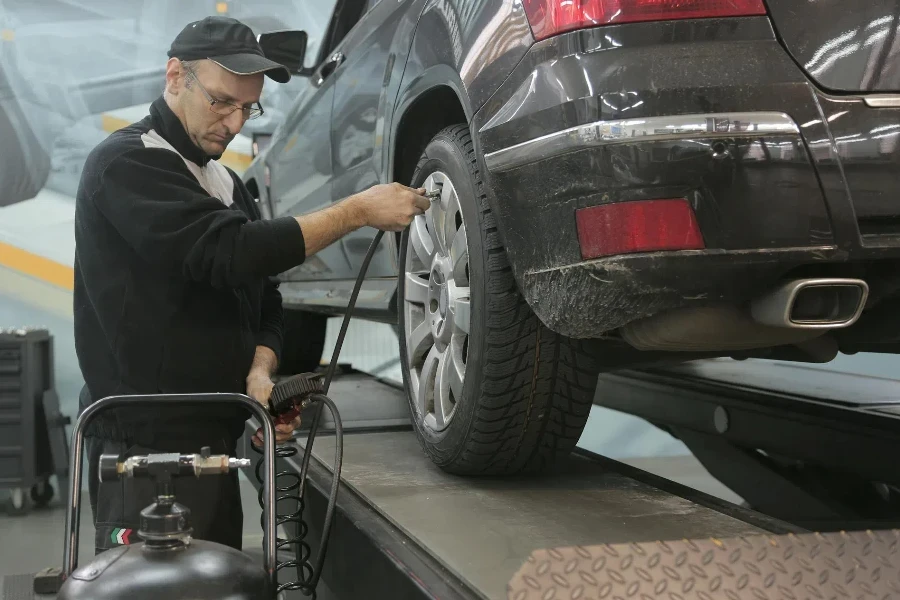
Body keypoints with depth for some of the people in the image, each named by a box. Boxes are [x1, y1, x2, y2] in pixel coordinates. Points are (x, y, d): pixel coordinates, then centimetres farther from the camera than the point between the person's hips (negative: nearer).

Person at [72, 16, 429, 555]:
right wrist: (360, 210, -20)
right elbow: (229, 253, -24)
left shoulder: (227, 185, 17)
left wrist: (260, 373, -8)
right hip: (146, 444, -8)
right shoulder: (127, 163, -11)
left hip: (214, 440, 8)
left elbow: (264, 301, 14)